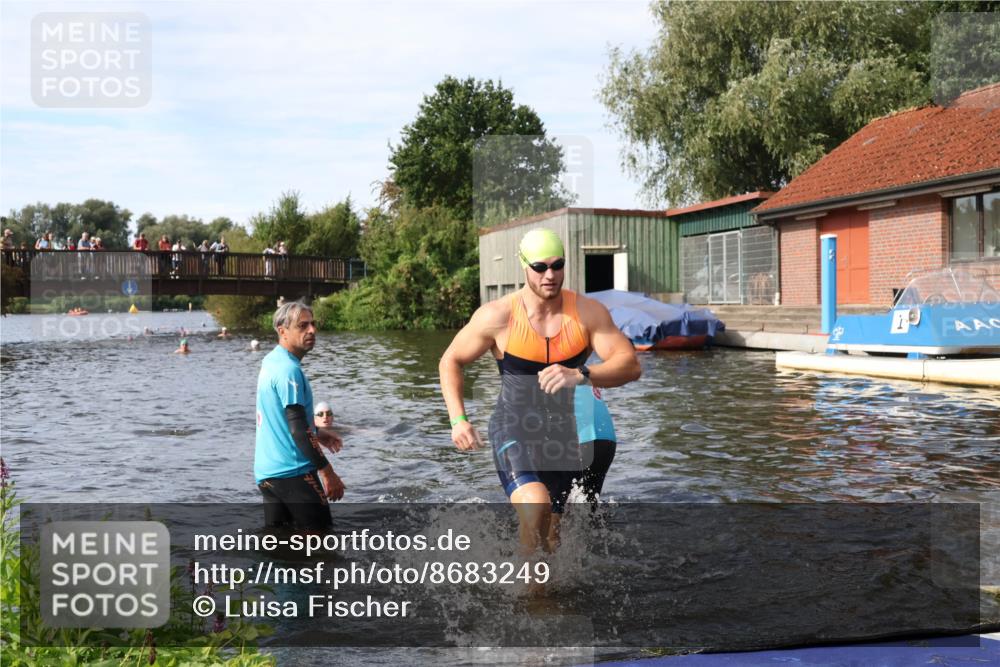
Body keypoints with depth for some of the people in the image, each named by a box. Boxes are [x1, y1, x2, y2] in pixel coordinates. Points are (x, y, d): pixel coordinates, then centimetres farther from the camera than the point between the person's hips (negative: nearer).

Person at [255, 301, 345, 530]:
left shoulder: (271, 361, 11)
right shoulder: (289, 370, -18)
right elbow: (298, 429, -22)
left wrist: (316, 433, 35)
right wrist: (327, 472, -19)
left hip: (266, 471, 9)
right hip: (292, 472, -9)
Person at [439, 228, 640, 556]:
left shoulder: (588, 312, -7)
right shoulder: (498, 316, -11)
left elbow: (630, 365, -14)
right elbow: (450, 361, 1)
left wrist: (581, 375, -33)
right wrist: (458, 420, -12)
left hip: (564, 434, 3)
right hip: (513, 430, -3)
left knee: (552, 538, 14)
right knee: (536, 506, -31)